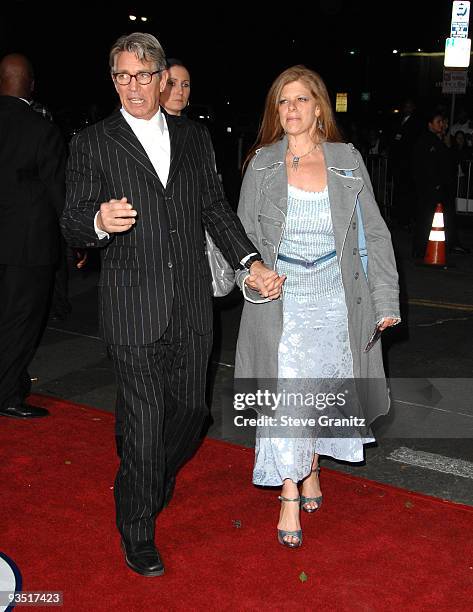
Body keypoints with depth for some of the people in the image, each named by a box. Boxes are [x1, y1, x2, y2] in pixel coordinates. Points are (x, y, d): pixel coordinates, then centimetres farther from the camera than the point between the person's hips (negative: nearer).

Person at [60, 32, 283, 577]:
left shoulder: (193, 139, 11)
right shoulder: (92, 144, -1)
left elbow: (216, 209, 13)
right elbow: (72, 225, -6)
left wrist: (250, 261, 1)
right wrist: (99, 222, -29)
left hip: (191, 306, 4)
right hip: (134, 311, -4)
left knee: (190, 409, 14)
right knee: (143, 423, 3)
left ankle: (153, 483, 46)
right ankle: (137, 533, 24)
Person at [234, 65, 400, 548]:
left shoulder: (348, 160, 0)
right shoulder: (262, 164, -1)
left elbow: (374, 233, 3)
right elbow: (245, 231, 5)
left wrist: (386, 300, 0)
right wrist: (249, 274, -16)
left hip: (336, 299, 2)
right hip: (280, 299, -1)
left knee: (323, 389, 13)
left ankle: (311, 466, 38)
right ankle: (290, 494, 7)